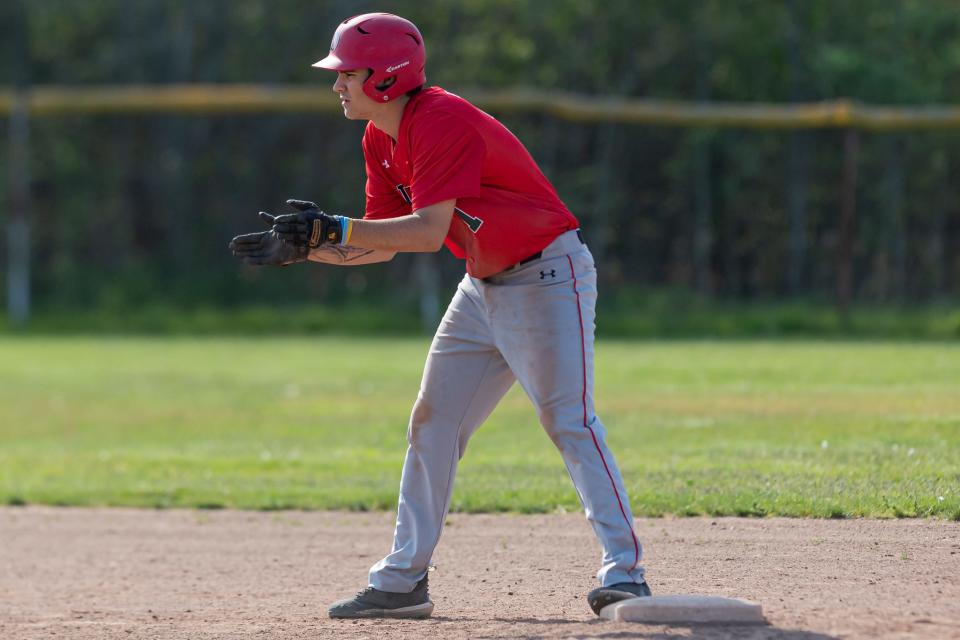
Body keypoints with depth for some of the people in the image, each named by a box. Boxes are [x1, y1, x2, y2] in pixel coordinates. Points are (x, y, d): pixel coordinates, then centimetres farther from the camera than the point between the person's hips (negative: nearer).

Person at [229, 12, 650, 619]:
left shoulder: (442, 123, -24)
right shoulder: (381, 140, 4)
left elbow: (428, 231, -34)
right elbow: (382, 246, 8)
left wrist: (333, 228, -34)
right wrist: (302, 248, -3)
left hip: (548, 277, -10)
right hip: (483, 288, 10)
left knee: (570, 422, -17)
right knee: (432, 425, 9)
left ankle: (623, 570, -16)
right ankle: (403, 582, 14)